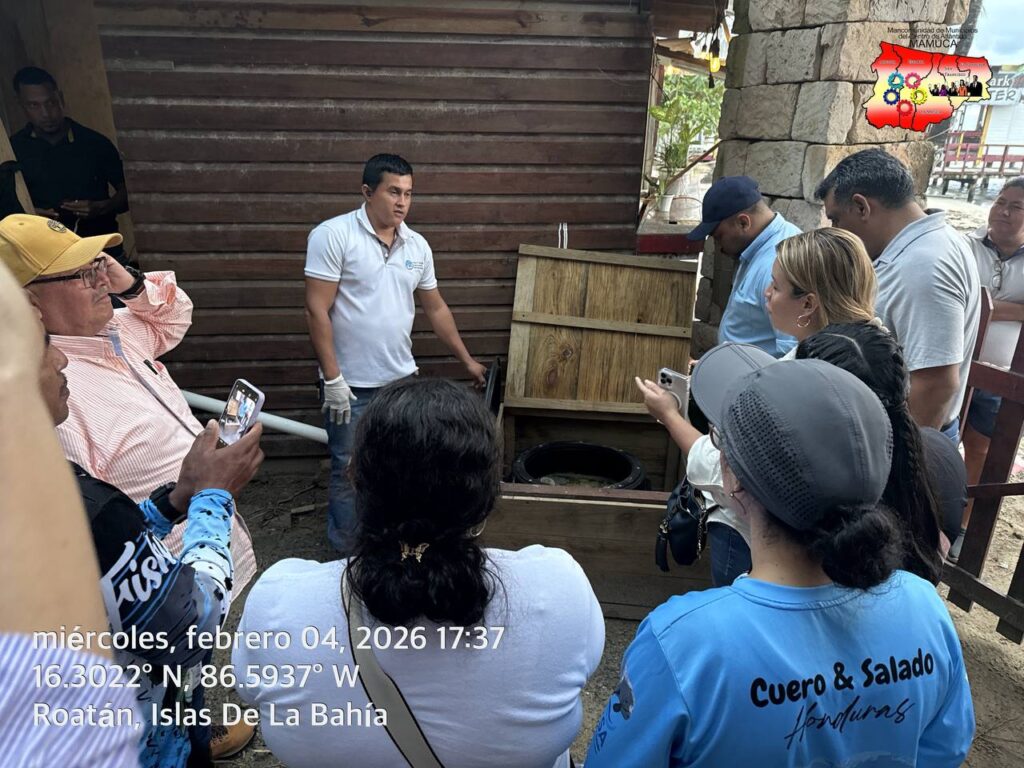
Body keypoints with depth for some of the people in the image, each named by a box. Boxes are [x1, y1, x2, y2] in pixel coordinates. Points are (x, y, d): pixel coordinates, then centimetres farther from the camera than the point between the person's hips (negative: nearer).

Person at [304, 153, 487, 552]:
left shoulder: (417, 246, 5)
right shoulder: (333, 235, -12)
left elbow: (436, 309, 15)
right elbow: (317, 311, -15)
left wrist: (467, 360, 17)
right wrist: (333, 379, -18)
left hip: (402, 381, 6)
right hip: (351, 385, -5)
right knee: (350, 473, 8)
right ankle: (346, 556, 27)